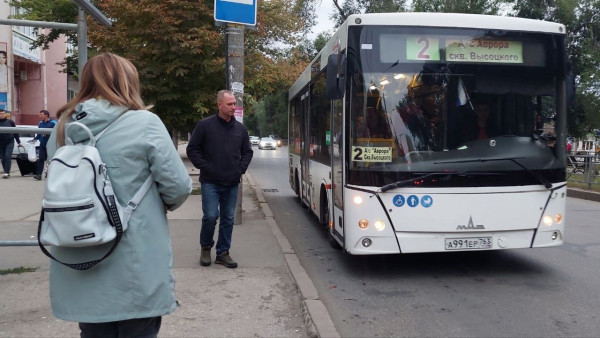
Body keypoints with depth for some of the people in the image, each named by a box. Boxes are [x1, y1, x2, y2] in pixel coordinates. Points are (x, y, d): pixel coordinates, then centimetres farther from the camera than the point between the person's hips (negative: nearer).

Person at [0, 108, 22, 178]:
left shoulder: (10, 122, 1)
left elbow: (15, 132, 7)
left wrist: (19, 142, 7)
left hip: (10, 142, -3)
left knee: (7, 157, -14)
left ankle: (6, 172, -15)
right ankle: (7, 172, 16)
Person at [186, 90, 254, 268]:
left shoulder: (240, 128, 9)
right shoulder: (205, 125, -5)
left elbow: (247, 151, 19)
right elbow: (192, 149, -2)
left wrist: (241, 169, 6)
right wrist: (204, 167, -8)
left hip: (232, 183, 4)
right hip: (210, 182, -4)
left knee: (228, 219, 7)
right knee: (211, 216, -8)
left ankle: (223, 253, 19)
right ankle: (205, 247, 17)